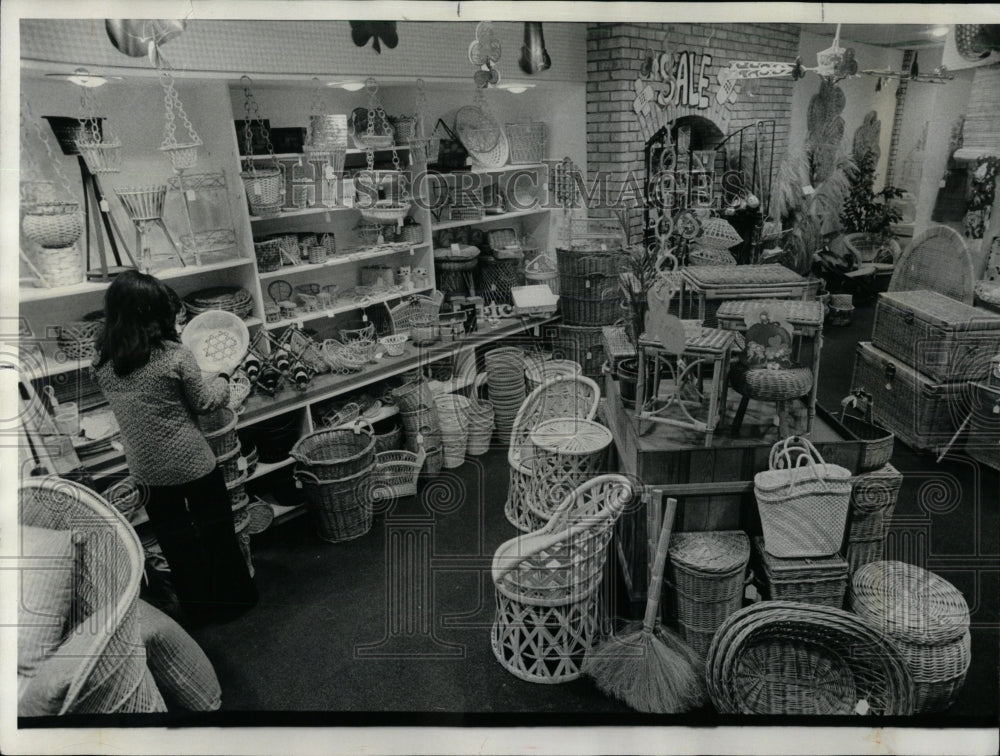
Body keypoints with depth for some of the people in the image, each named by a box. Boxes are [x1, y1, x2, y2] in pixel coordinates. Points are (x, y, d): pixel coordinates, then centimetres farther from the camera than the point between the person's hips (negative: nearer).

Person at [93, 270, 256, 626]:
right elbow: (204, 403, -9)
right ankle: (233, 598, 31)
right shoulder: (175, 357, -19)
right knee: (216, 531, 16)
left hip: (146, 471, 4)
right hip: (192, 463, -4)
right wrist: (222, 376, 8)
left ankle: (198, 609, 33)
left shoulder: (102, 364, -5)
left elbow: (131, 405, 8)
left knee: (174, 542, 18)